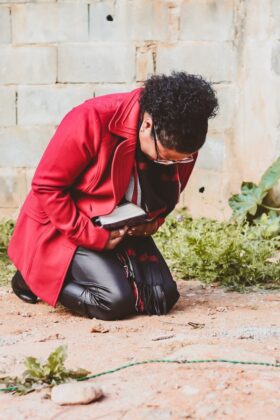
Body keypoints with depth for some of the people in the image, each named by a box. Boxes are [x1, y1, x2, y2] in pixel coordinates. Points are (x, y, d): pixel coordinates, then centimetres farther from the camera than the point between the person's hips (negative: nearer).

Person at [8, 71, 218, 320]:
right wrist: (93, 236, -23)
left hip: (126, 231, 6)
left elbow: (168, 195, 11)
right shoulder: (92, 120, -28)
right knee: (116, 300, -24)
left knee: (163, 298, -11)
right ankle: (35, 279, 2)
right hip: (64, 228, -6)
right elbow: (47, 186, -21)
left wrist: (154, 222, -10)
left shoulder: (181, 146, -11)